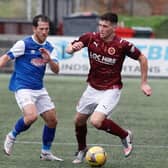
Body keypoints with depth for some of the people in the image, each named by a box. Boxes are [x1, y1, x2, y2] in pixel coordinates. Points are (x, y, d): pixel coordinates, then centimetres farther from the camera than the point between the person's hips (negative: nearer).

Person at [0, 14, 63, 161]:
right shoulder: (24, 44, -9)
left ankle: (46, 153, 21)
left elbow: (56, 70, 1)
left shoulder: (49, 48, 8)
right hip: (23, 87, -7)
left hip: (39, 89, 7)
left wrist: (49, 59, -18)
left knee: (52, 120, 5)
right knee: (31, 116, -27)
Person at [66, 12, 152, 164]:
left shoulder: (122, 45, -20)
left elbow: (142, 58, -5)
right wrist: (73, 48, -24)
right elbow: (68, 49, 0)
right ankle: (82, 151, 41)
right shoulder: (91, 38, -10)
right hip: (92, 88, 5)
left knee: (96, 121, -23)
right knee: (79, 120, 13)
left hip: (111, 90, -5)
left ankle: (125, 135, 4)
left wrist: (144, 83, -4)